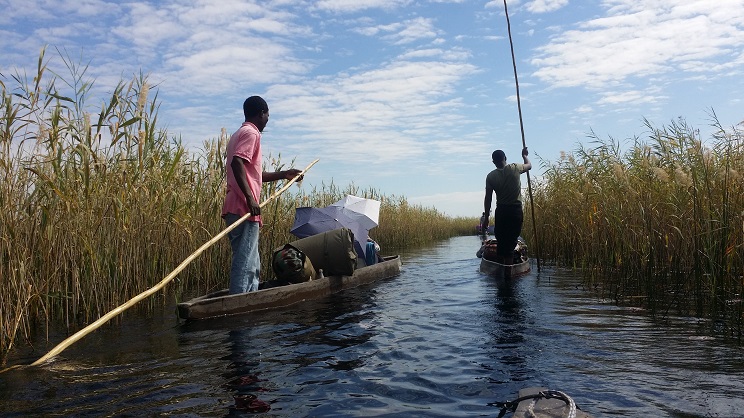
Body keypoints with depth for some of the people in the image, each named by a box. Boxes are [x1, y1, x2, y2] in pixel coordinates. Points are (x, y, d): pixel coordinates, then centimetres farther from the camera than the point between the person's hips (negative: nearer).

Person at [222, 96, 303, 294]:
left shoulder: (238, 134, 26)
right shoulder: (251, 133, -4)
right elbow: (237, 163, -22)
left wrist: (284, 174, 33)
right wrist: (250, 198, -27)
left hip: (236, 208, 10)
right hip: (244, 208, -10)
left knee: (252, 265, 13)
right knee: (245, 263, -10)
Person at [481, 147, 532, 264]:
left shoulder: (491, 176, -4)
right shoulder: (514, 168, -5)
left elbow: (488, 199, -2)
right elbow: (529, 166, 17)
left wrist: (486, 218, 4)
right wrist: (524, 156, 37)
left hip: (501, 211, 1)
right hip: (516, 210, -1)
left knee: (501, 242, 12)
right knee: (511, 242, 1)